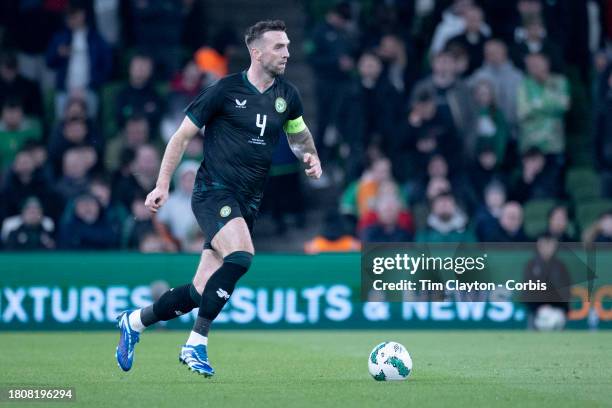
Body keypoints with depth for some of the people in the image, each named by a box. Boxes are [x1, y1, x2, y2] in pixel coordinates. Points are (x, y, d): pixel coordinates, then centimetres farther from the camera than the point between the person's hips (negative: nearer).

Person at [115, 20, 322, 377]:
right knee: (241, 256, -31)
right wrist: (163, 185, -5)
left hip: (248, 203, 6)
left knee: (201, 293, 2)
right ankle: (197, 344, -21)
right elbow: (183, 135, -1)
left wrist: (311, 157, 7)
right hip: (214, 192, -6)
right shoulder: (226, 90, -8)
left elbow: (299, 133, 28)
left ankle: (134, 322, 26)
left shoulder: (287, 95, 7)